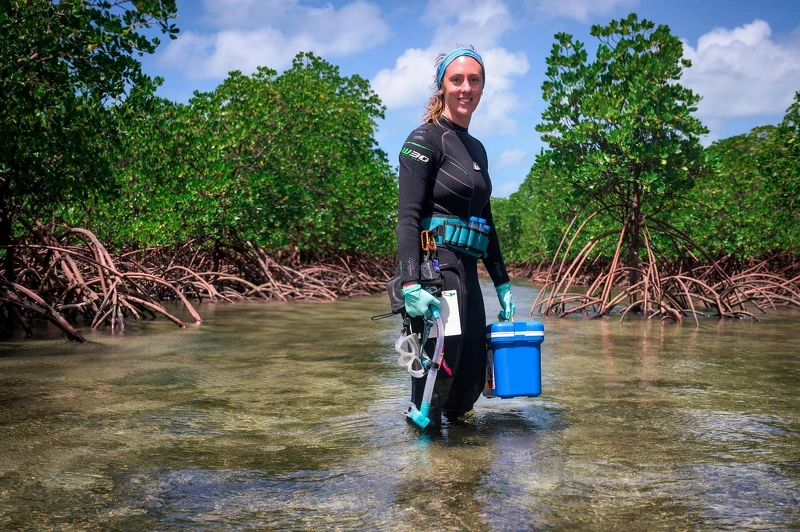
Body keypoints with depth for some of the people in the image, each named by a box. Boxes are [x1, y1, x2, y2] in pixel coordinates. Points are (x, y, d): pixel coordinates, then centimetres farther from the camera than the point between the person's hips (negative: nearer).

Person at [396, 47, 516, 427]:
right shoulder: (426, 139, -6)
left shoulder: (477, 149, 19)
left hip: (466, 270, 8)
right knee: (437, 375, -7)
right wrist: (410, 284, -25)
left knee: (470, 380, 9)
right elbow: (408, 217, -15)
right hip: (435, 267, -8)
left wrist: (502, 282, 20)